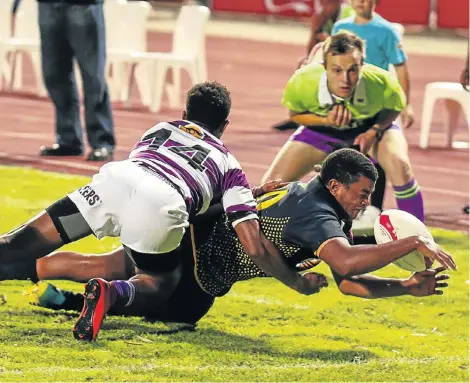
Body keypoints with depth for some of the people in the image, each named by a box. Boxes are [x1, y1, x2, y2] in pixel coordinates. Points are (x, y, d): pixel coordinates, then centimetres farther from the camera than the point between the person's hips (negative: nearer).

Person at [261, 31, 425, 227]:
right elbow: (295, 114, -13)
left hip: (372, 127, -1)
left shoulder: (382, 83, -36)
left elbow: (394, 108, -10)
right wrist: (326, 120, -32)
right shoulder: (302, 82, -36)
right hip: (322, 130, 1)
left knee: (399, 165, -32)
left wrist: (374, 132, -28)